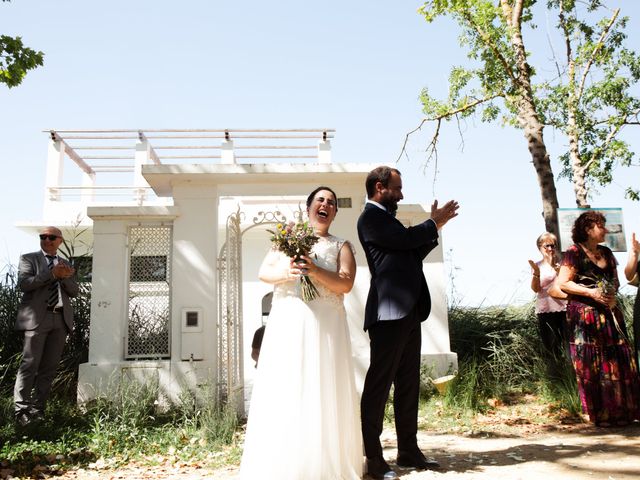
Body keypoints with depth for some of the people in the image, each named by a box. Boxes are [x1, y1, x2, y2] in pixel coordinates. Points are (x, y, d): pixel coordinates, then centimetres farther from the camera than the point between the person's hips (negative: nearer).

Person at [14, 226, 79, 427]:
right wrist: (52, 274, -16)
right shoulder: (28, 259, 8)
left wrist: (64, 277, -9)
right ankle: (21, 409, -6)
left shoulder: (66, 265, 20)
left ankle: (38, 408, 9)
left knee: (49, 367, 4)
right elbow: (24, 283, -9)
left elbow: (74, 291, 10)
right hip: (36, 317, -4)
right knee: (30, 364, -8)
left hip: (60, 319, 4)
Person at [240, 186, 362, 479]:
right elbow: (264, 272, 8)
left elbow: (346, 284, -2)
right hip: (288, 322, 1)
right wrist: (287, 273, -13)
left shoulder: (342, 246, 13)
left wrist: (315, 270, -17)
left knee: (324, 390, -3)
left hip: (325, 324, 0)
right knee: (284, 388, -4)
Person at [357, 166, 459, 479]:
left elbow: (412, 254, 26)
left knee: (408, 386, 13)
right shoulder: (371, 217, -6)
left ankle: (409, 451, 22)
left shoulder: (386, 218, 23)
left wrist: (434, 226, 18)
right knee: (378, 386, -5)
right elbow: (406, 238, -18)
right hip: (389, 314, -10)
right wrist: (435, 224, 0)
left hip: (407, 313, 10)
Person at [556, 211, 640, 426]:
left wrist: (612, 294, 1)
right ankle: (601, 414, 7)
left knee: (618, 360, 4)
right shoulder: (574, 253, -7)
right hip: (585, 315, -7)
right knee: (593, 366, -3)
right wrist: (591, 292, -17)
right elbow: (562, 283, -12)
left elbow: (615, 280, 22)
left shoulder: (606, 253, 15)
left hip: (609, 313, 7)